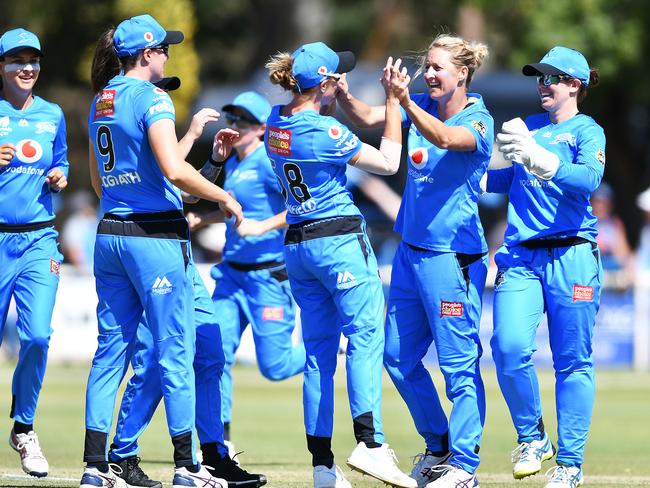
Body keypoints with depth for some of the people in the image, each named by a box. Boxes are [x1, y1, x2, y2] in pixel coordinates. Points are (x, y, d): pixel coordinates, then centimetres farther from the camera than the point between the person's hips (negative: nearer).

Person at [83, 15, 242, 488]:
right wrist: (224, 197, -10)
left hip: (110, 234, 8)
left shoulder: (101, 102, 13)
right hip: (156, 236, -7)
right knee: (175, 351, -2)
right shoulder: (151, 97, -11)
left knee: (111, 349, 9)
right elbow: (175, 170, -22)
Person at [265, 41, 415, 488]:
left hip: (297, 246, 8)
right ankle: (370, 442, -24)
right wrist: (394, 101, -4)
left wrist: (337, 95, 23)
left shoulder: (277, 121, 6)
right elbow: (388, 163, -8)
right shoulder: (325, 131, -16)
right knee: (365, 337, -9)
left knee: (318, 352, 7)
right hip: (341, 240, -8)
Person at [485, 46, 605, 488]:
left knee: (572, 361, -2)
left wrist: (537, 157, -29)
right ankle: (532, 438, 6)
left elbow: (588, 179, -17)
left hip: (571, 256, -4)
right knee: (510, 348, -13)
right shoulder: (528, 127, 19)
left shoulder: (588, 131, 2)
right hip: (521, 255, 4)